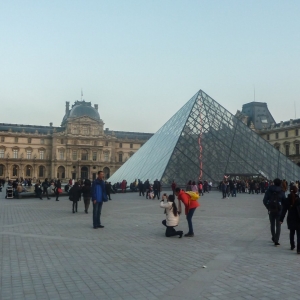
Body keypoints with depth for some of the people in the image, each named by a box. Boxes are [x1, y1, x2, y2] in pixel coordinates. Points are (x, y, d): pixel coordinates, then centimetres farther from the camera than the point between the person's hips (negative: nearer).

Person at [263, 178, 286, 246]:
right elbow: (284, 202, -6)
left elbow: (265, 201, -5)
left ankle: (274, 238, 34)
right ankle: (276, 241, -4)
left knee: (272, 225, 19)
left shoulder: (269, 190, -4)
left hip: (271, 210, 2)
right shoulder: (281, 191, -7)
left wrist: (268, 207, 7)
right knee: (278, 226, 3)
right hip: (279, 210, -2)